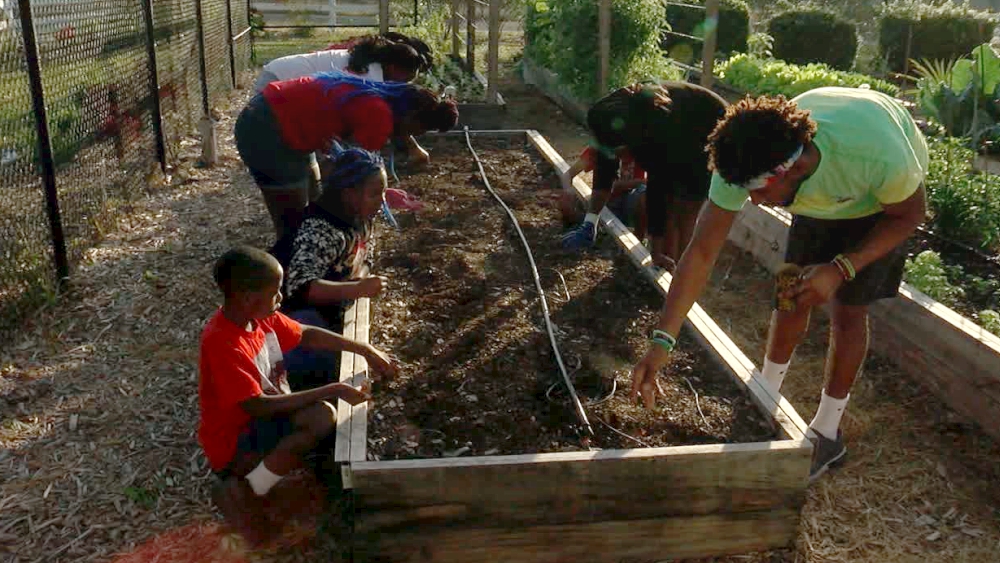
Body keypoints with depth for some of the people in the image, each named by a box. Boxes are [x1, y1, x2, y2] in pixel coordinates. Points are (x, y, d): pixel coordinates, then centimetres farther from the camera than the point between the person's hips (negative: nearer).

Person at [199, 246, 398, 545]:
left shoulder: (260, 316, -5)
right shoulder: (221, 343, -29)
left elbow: (307, 335, 11)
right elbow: (259, 407, -30)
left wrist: (365, 349, 4)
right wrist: (332, 391, -28)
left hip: (264, 418, 9)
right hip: (233, 442, -9)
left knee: (323, 416, -13)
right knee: (322, 416, -27)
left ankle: (245, 480, 0)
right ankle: (241, 491, -10)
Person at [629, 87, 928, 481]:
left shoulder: (880, 153, -45)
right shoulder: (745, 163, -36)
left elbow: (910, 215, -22)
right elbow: (700, 254, -32)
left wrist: (841, 269, -36)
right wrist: (662, 341, -39)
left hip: (882, 200, -3)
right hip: (820, 198, 3)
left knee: (848, 311, -5)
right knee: (793, 294, 2)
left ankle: (827, 434, 13)